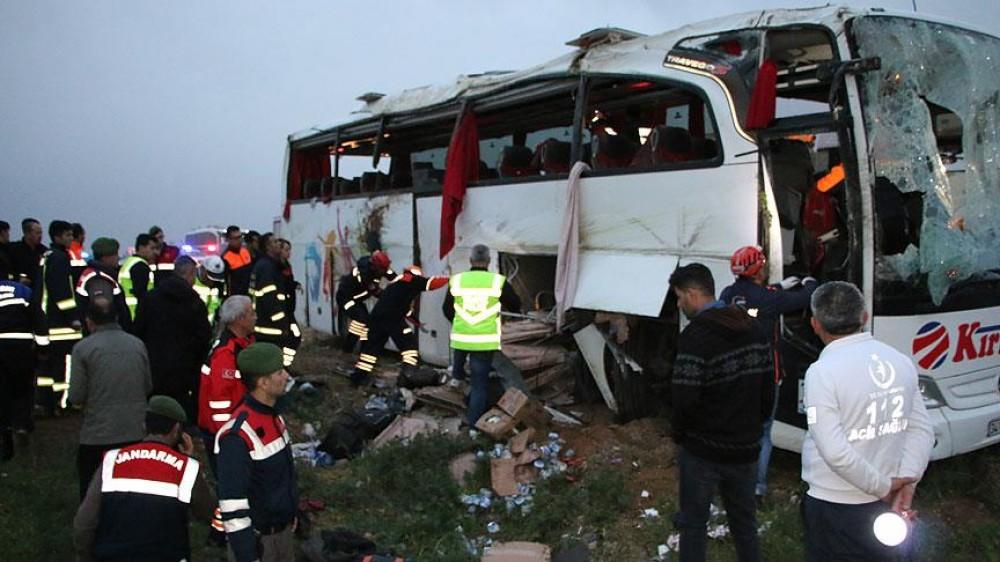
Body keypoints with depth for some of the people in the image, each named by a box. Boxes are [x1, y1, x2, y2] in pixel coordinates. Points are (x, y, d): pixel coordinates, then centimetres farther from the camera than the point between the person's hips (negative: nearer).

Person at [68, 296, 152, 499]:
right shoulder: (137, 344, 3)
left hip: (97, 436, -3)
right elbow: (148, 388, 10)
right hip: (136, 434, 3)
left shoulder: (83, 348, -8)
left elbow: (76, 398, -9)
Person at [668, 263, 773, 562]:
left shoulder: (696, 335, -21)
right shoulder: (753, 329, 4)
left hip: (702, 451, -6)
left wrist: (679, 434, -7)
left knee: (693, 524, 9)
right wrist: (752, 426, 16)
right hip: (745, 448, 7)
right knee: (744, 523, 20)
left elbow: (684, 399, -25)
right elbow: (768, 388, 8)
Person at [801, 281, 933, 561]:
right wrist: (907, 482, -4)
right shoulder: (901, 361, 1)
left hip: (836, 508, -6)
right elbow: (922, 430, 2)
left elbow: (835, 451, -24)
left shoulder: (822, 372, -19)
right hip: (883, 505, 6)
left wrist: (884, 487, -12)